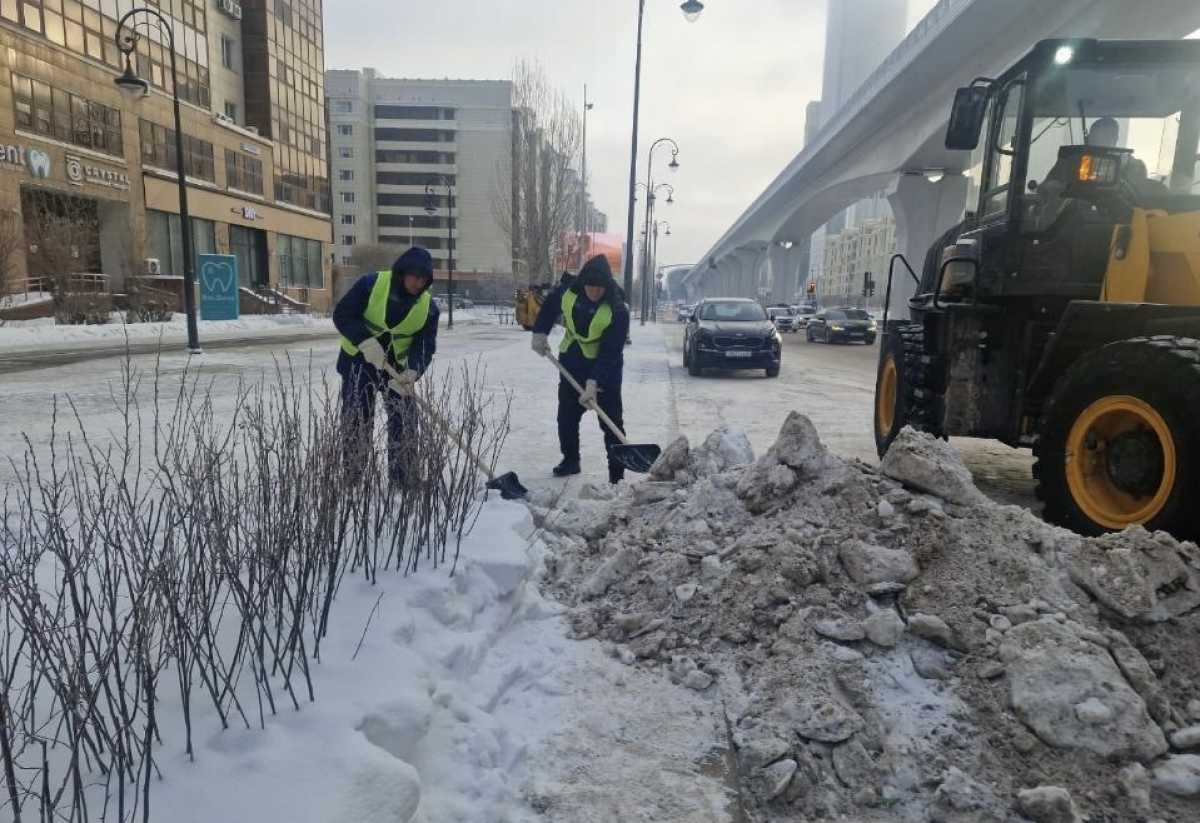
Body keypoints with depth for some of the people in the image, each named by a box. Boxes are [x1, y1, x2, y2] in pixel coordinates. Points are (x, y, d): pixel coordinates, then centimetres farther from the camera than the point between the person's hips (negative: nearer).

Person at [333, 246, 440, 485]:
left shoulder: (428, 307, -11)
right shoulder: (371, 284, -18)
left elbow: (425, 345, -15)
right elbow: (342, 315, -16)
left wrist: (412, 371, -33)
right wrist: (365, 341, -31)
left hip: (396, 365, 3)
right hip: (358, 359, -2)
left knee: (404, 420, 0)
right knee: (356, 419, 1)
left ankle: (402, 475, 13)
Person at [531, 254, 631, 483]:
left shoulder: (617, 310, -25)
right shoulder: (567, 292, -12)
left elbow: (610, 353, -28)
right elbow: (549, 307, 11)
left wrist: (593, 382, -35)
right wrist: (540, 333, -2)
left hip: (605, 367, -5)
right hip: (571, 361, 5)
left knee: (611, 420, -6)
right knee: (566, 415, 12)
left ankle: (617, 472, 2)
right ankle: (570, 460, 31)